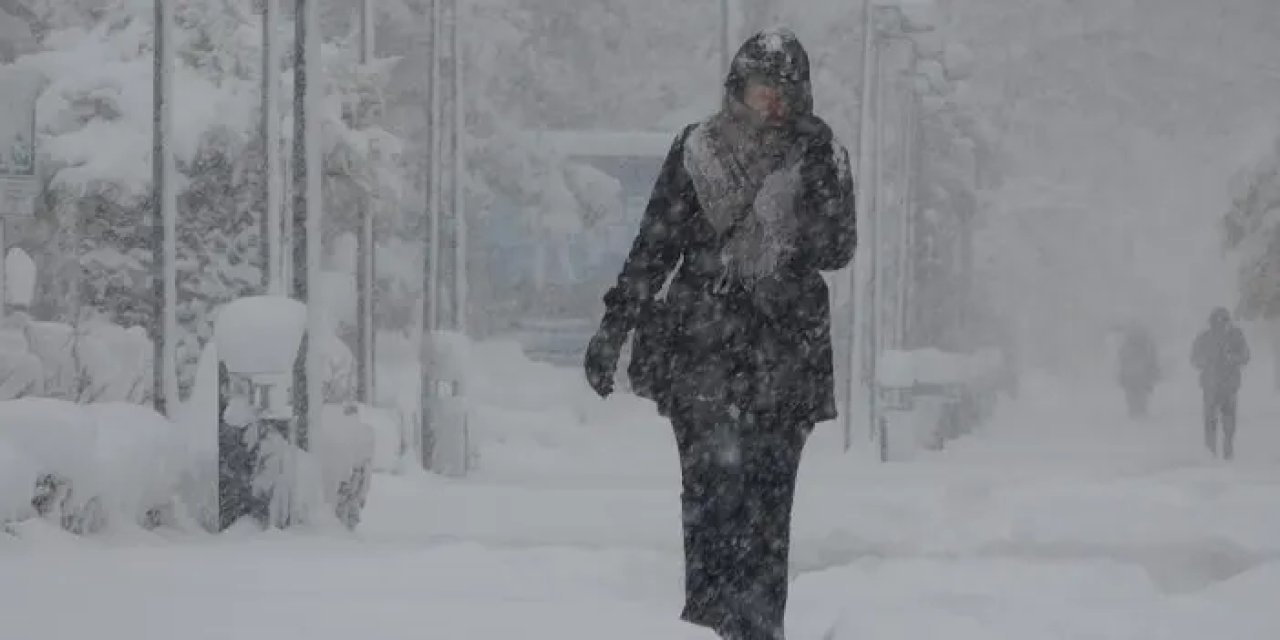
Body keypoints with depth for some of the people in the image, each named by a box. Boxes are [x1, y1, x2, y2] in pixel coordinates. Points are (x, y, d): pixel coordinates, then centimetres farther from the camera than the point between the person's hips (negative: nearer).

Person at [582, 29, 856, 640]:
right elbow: (653, 246, 10)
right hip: (702, 344, -1)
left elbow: (835, 250, -3)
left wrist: (821, 173, -13)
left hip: (785, 353, 1)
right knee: (712, 486, -11)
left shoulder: (820, 157, 8)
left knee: (768, 497, -3)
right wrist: (614, 326, 5)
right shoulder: (697, 150, 7)